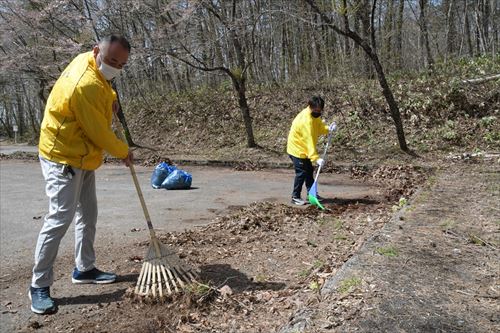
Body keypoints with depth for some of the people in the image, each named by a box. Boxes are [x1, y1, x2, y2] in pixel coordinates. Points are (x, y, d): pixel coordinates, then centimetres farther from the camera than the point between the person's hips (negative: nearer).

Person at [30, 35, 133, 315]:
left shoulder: (88, 60, 2)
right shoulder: (86, 85, -27)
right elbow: (100, 133, -21)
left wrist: (110, 98, 9)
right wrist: (124, 152, -5)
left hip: (83, 158, 10)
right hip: (64, 160, -10)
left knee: (88, 215, 13)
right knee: (60, 218, -11)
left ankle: (85, 269, 26)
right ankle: (39, 286, 2)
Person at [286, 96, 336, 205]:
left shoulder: (314, 115, 1)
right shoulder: (306, 120, -30)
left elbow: (319, 126, 8)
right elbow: (309, 140, -34)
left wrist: (328, 128, -15)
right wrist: (316, 158, -37)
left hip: (303, 149, 10)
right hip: (297, 149, -10)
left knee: (309, 171, 15)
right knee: (302, 173, -7)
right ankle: (295, 197, 4)